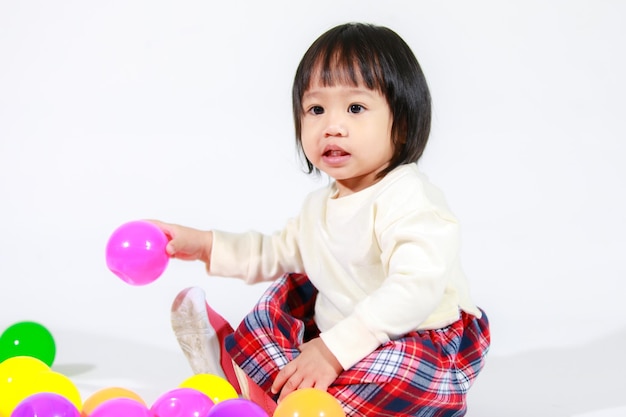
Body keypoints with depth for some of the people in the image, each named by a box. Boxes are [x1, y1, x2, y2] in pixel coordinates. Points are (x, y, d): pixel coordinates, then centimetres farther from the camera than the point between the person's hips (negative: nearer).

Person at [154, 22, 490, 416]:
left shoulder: (408, 199, -24)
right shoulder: (320, 206, 6)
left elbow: (415, 289, -36)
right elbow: (276, 253, 21)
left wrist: (334, 350, -37)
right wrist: (204, 244, 10)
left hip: (426, 347, -8)